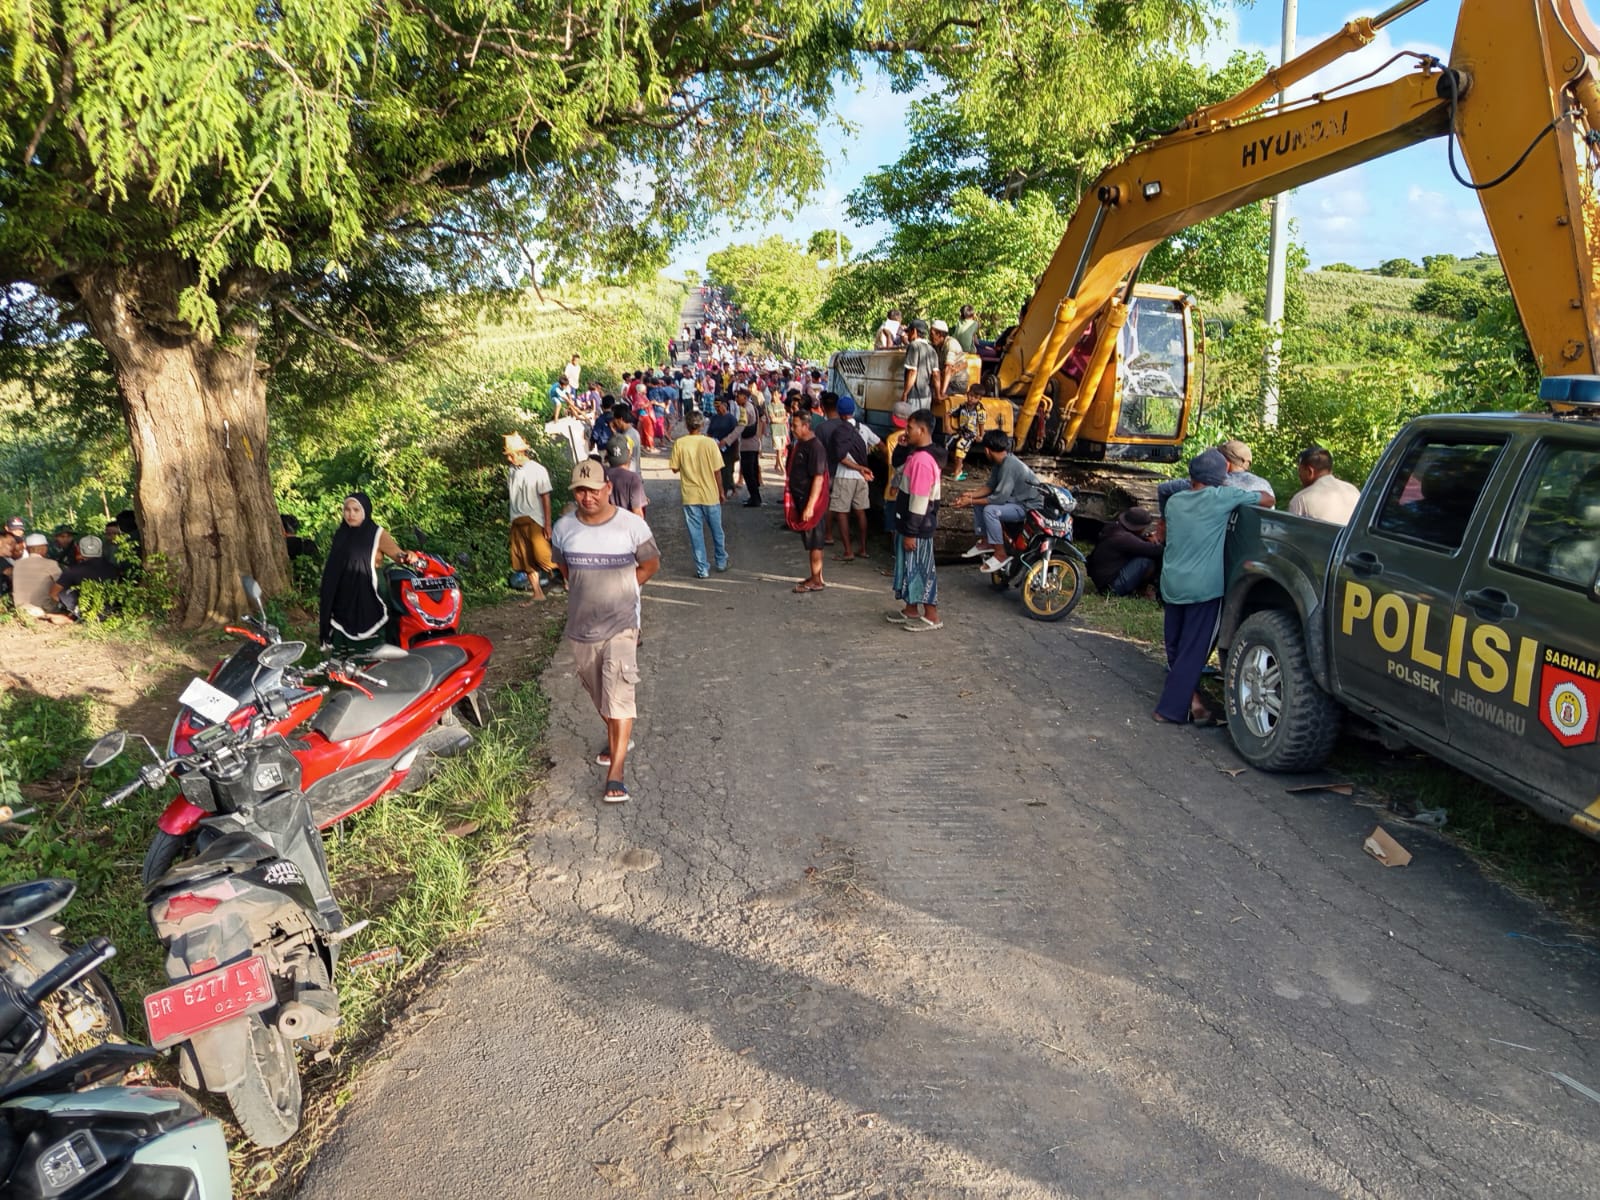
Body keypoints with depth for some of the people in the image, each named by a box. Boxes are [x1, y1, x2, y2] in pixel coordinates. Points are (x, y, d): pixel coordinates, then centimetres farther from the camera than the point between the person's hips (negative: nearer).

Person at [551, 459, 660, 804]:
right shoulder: (564, 528, -2)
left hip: (620, 624, -4)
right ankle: (615, 738, 45)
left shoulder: (632, 525, -11)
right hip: (580, 626, 4)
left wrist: (619, 590, -2)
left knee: (618, 693, -13)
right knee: (597, 693, 19)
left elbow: (651, 564, 2)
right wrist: (585, 591, 5)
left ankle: (616, 773, -11)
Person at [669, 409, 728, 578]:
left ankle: (702, 569, 8)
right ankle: (721, 562, 31)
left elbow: (675, 469, -2)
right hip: (710, 494, 0)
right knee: (716, 530, 18)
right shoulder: (709, 443, -10)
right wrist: (721, 491, 5)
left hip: (690, 496, 0)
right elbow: (717, 471, -6)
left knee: (696, 533, 7)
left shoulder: (679, 444, -8)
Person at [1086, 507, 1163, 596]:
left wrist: (1148, 538, 1)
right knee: (1149, 559, -20)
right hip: (1111, 587, -11)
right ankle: (1139, 590, 1)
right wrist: (1155, 542, -3)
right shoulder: (1123, 538, -25)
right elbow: (1154, 550, -27)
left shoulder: (1115, 527, 4)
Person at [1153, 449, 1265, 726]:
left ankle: (1193, 703, 18)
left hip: (1172, 585, 6)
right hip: (1204, 588, -5)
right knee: (1192, 652, 1)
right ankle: (1170, 709, 3)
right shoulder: (1222, 497, -6)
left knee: (1177, 649, 14)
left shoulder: (1174, 501, 9)